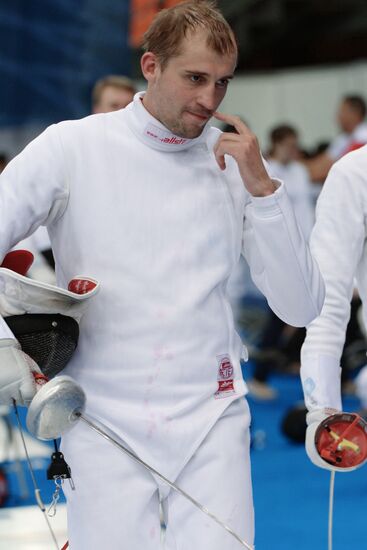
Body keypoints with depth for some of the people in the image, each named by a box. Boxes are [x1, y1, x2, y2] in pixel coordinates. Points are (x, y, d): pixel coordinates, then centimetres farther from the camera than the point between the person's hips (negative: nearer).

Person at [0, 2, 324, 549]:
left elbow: (300, 308, 2)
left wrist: (262, 187, -9)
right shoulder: (69, 148, -3)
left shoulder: (236, 161, 4)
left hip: (210, 414, 2)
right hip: (103, 418, -1)